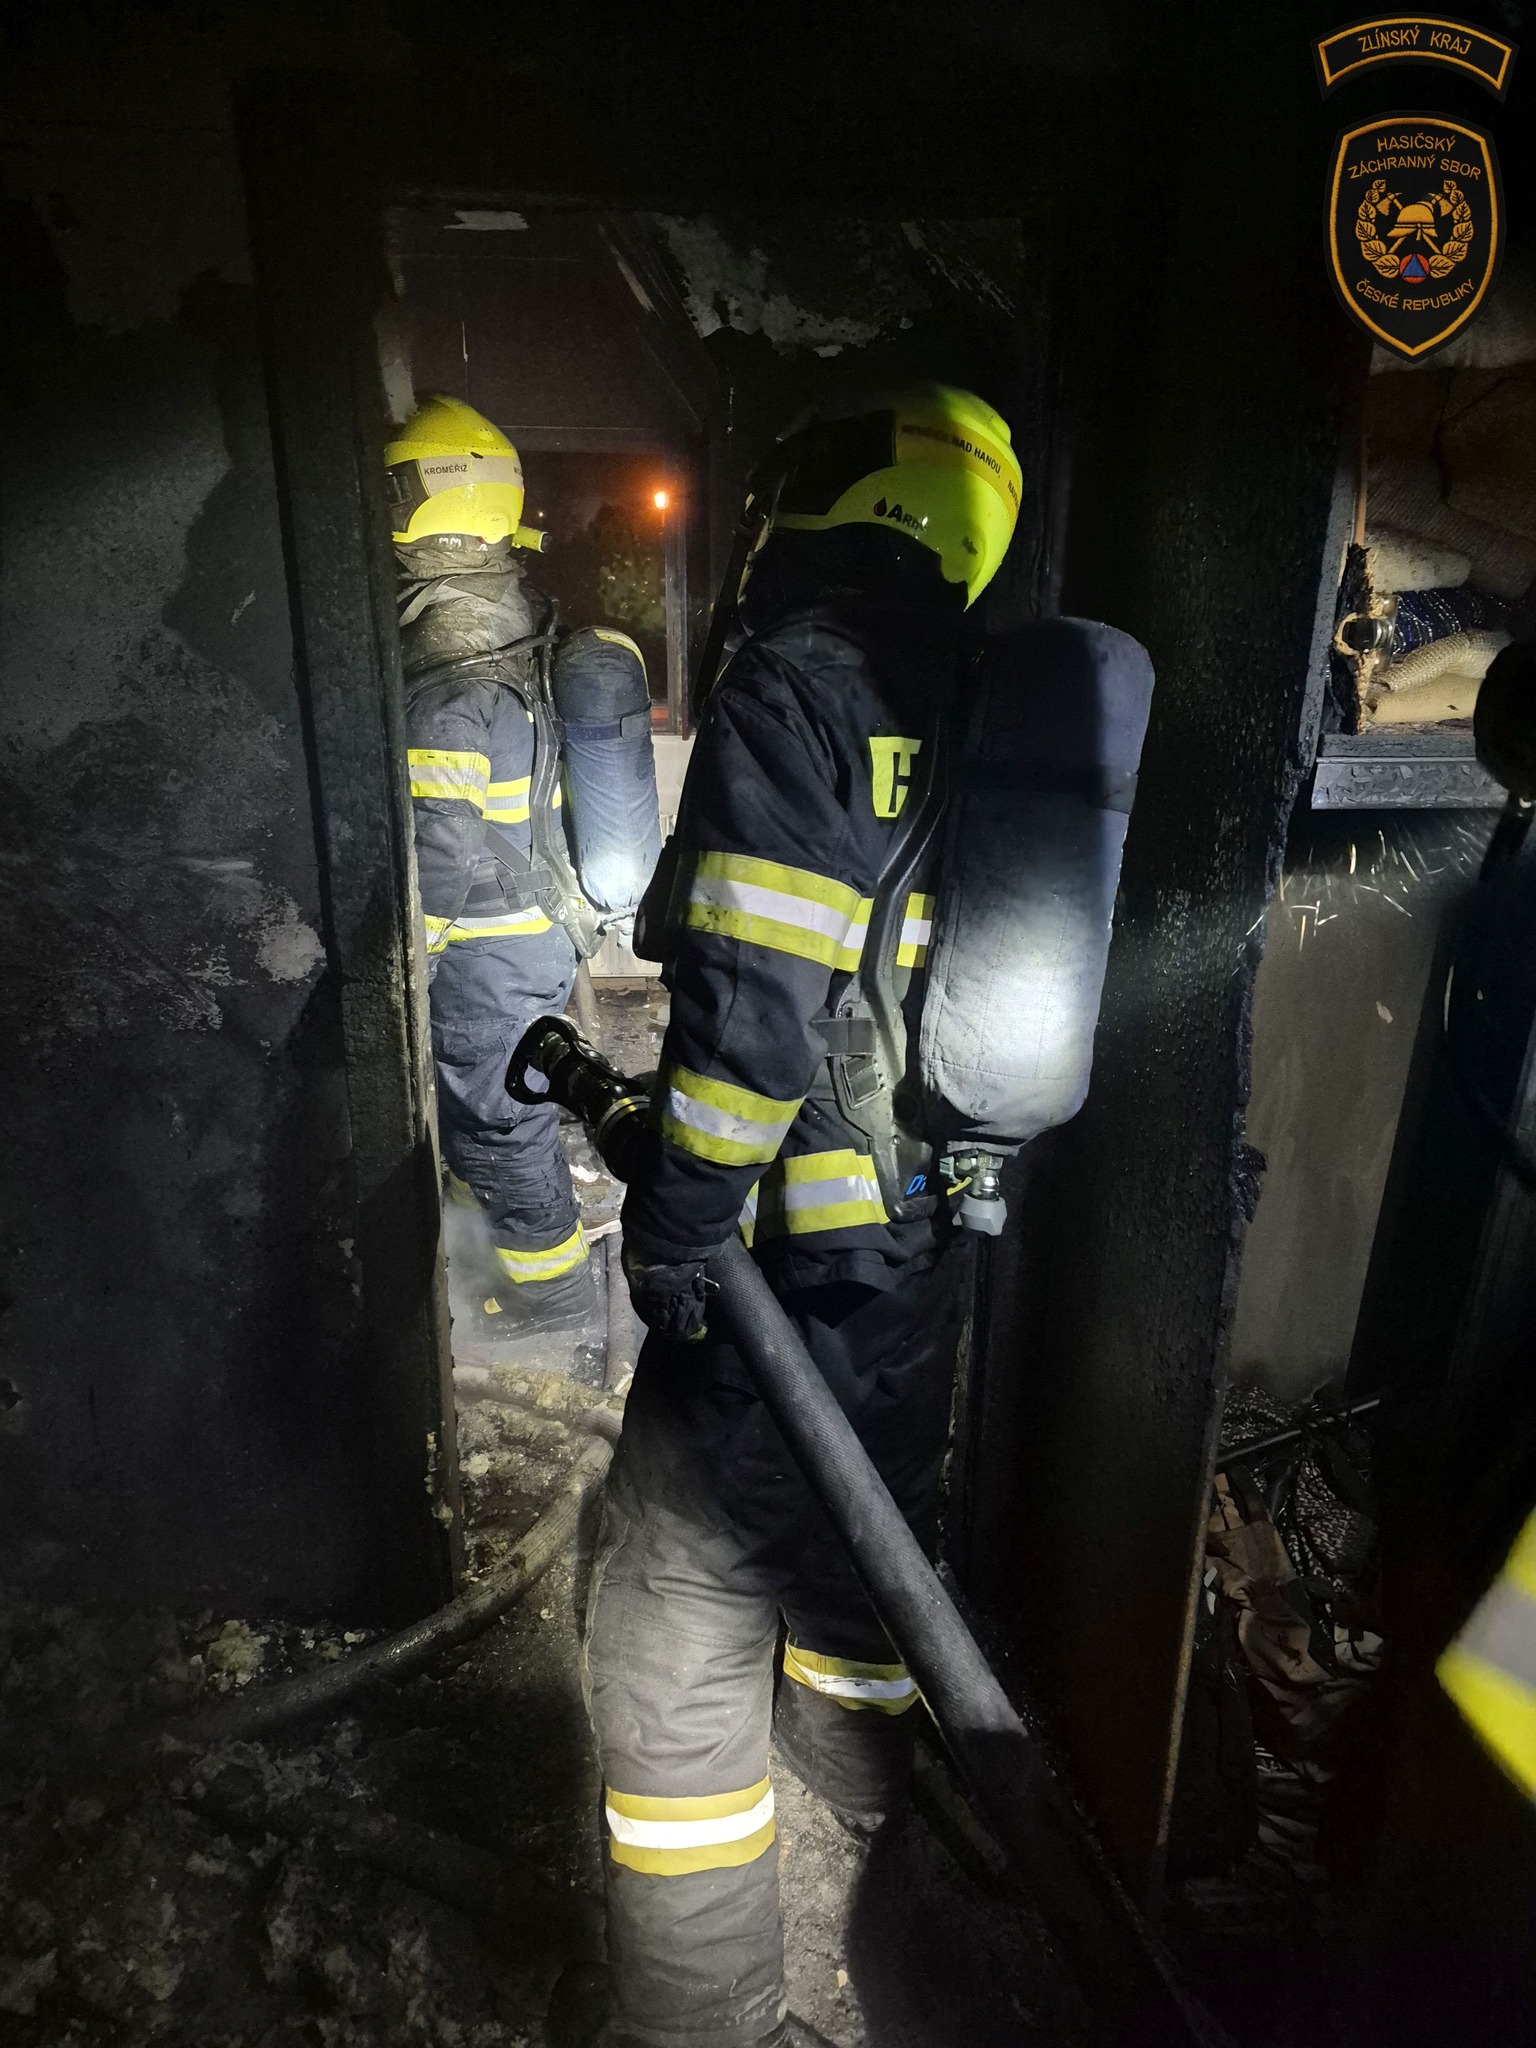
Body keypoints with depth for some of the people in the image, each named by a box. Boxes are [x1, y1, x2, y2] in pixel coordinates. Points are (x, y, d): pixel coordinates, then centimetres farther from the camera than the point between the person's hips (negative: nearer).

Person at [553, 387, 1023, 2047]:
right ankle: (860, 1755, 57)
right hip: (930, 1242, 8)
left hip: (790, 1265, -8)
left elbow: (753, 1007, -25)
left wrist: (672, 1226, -12)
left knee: (675, 1628, 9)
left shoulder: (792, 689, -17)